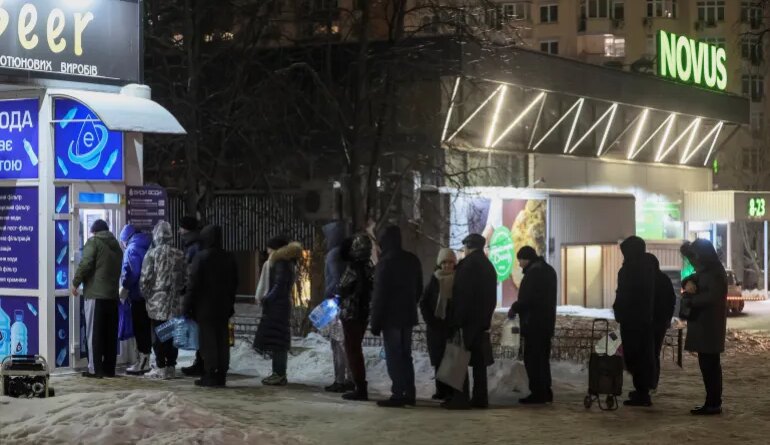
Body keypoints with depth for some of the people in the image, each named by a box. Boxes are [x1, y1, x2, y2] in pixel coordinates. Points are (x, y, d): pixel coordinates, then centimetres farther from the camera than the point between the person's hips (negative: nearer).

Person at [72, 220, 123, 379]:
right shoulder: (116, 246, 18)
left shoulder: (93, 242, -2)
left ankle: (95, 369, -5)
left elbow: (85, 264, -12)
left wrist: (75, 283, -3)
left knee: (94, 333, -3)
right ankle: (109, 368, 10)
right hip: (113, 295, 6)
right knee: (110, 333, 9)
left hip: (95, 294, -6)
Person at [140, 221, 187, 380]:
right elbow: (185, 278, 7)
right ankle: (171, 366, 13)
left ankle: (161, 368, 1)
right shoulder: (179, 255, 3)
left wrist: (146, 295, 6)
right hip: (175, 302, 4)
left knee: (158, 335, 2)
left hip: (157, 301, -4)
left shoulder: (152, 254, -9)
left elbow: (145, 278, -9)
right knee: (172, 334, 10)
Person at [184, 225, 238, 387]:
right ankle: (221, 375, 9)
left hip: (205, 307, -6)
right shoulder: (229, 258, 9)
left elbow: (193, 284, -12)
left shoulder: (201, 257, -12)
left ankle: (210, 375, -5)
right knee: (222, 340, 8)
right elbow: (234, 283, 15)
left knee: (207, 340, -3)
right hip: (223, 307, 6)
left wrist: (187, 306, -7)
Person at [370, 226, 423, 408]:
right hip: (408, 315, 7)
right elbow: (419, 289, 15)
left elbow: (379, 295, -14)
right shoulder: (413, 261, 9)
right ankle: (409, 393, 14)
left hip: (391, 317, -7)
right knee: (405, 355, 14)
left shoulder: (386, 263, -14)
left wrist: (375, 322, -11)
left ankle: (398, 394, -6)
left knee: (393, 356, -4)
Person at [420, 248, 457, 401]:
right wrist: (430, 321, -2)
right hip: (436, 326, 3)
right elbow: (424, 303, 9)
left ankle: (451, 391, -6)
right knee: (438, 359, 2)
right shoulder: (434, 281, 8)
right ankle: (441, 390, 6)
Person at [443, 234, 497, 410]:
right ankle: (480, 398, 8)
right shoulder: (489, 266, 15)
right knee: (479, 360, 9)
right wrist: (486, 319, 18)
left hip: (467, 320, -8)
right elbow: (492, 298, 17)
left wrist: (455, 321, -15)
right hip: (483, 321, 8)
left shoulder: (467, 264, -11)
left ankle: (461, 398, -10)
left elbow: (461, 295, -16)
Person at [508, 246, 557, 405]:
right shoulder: (548, 269, 16)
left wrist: (514, 308, -5)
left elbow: (527, 298, -22)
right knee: (543, 358, 15)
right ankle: (545, 392, 19)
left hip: (534, 323, -10)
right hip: (547, 322, 10)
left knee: (532, 359, -6)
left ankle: (538, 393, -7)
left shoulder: (533, 272, -16)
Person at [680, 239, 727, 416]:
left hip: (709, 325, -10)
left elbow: (712, 296, -24)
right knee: (709, 364, 10)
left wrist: (690, 300, -15)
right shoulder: (705, 271, 16)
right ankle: (713, 402, 14)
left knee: (709, 364, -8)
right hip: (703, 324, 10)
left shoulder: (714, 273, -14)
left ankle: (714, 404, -7)